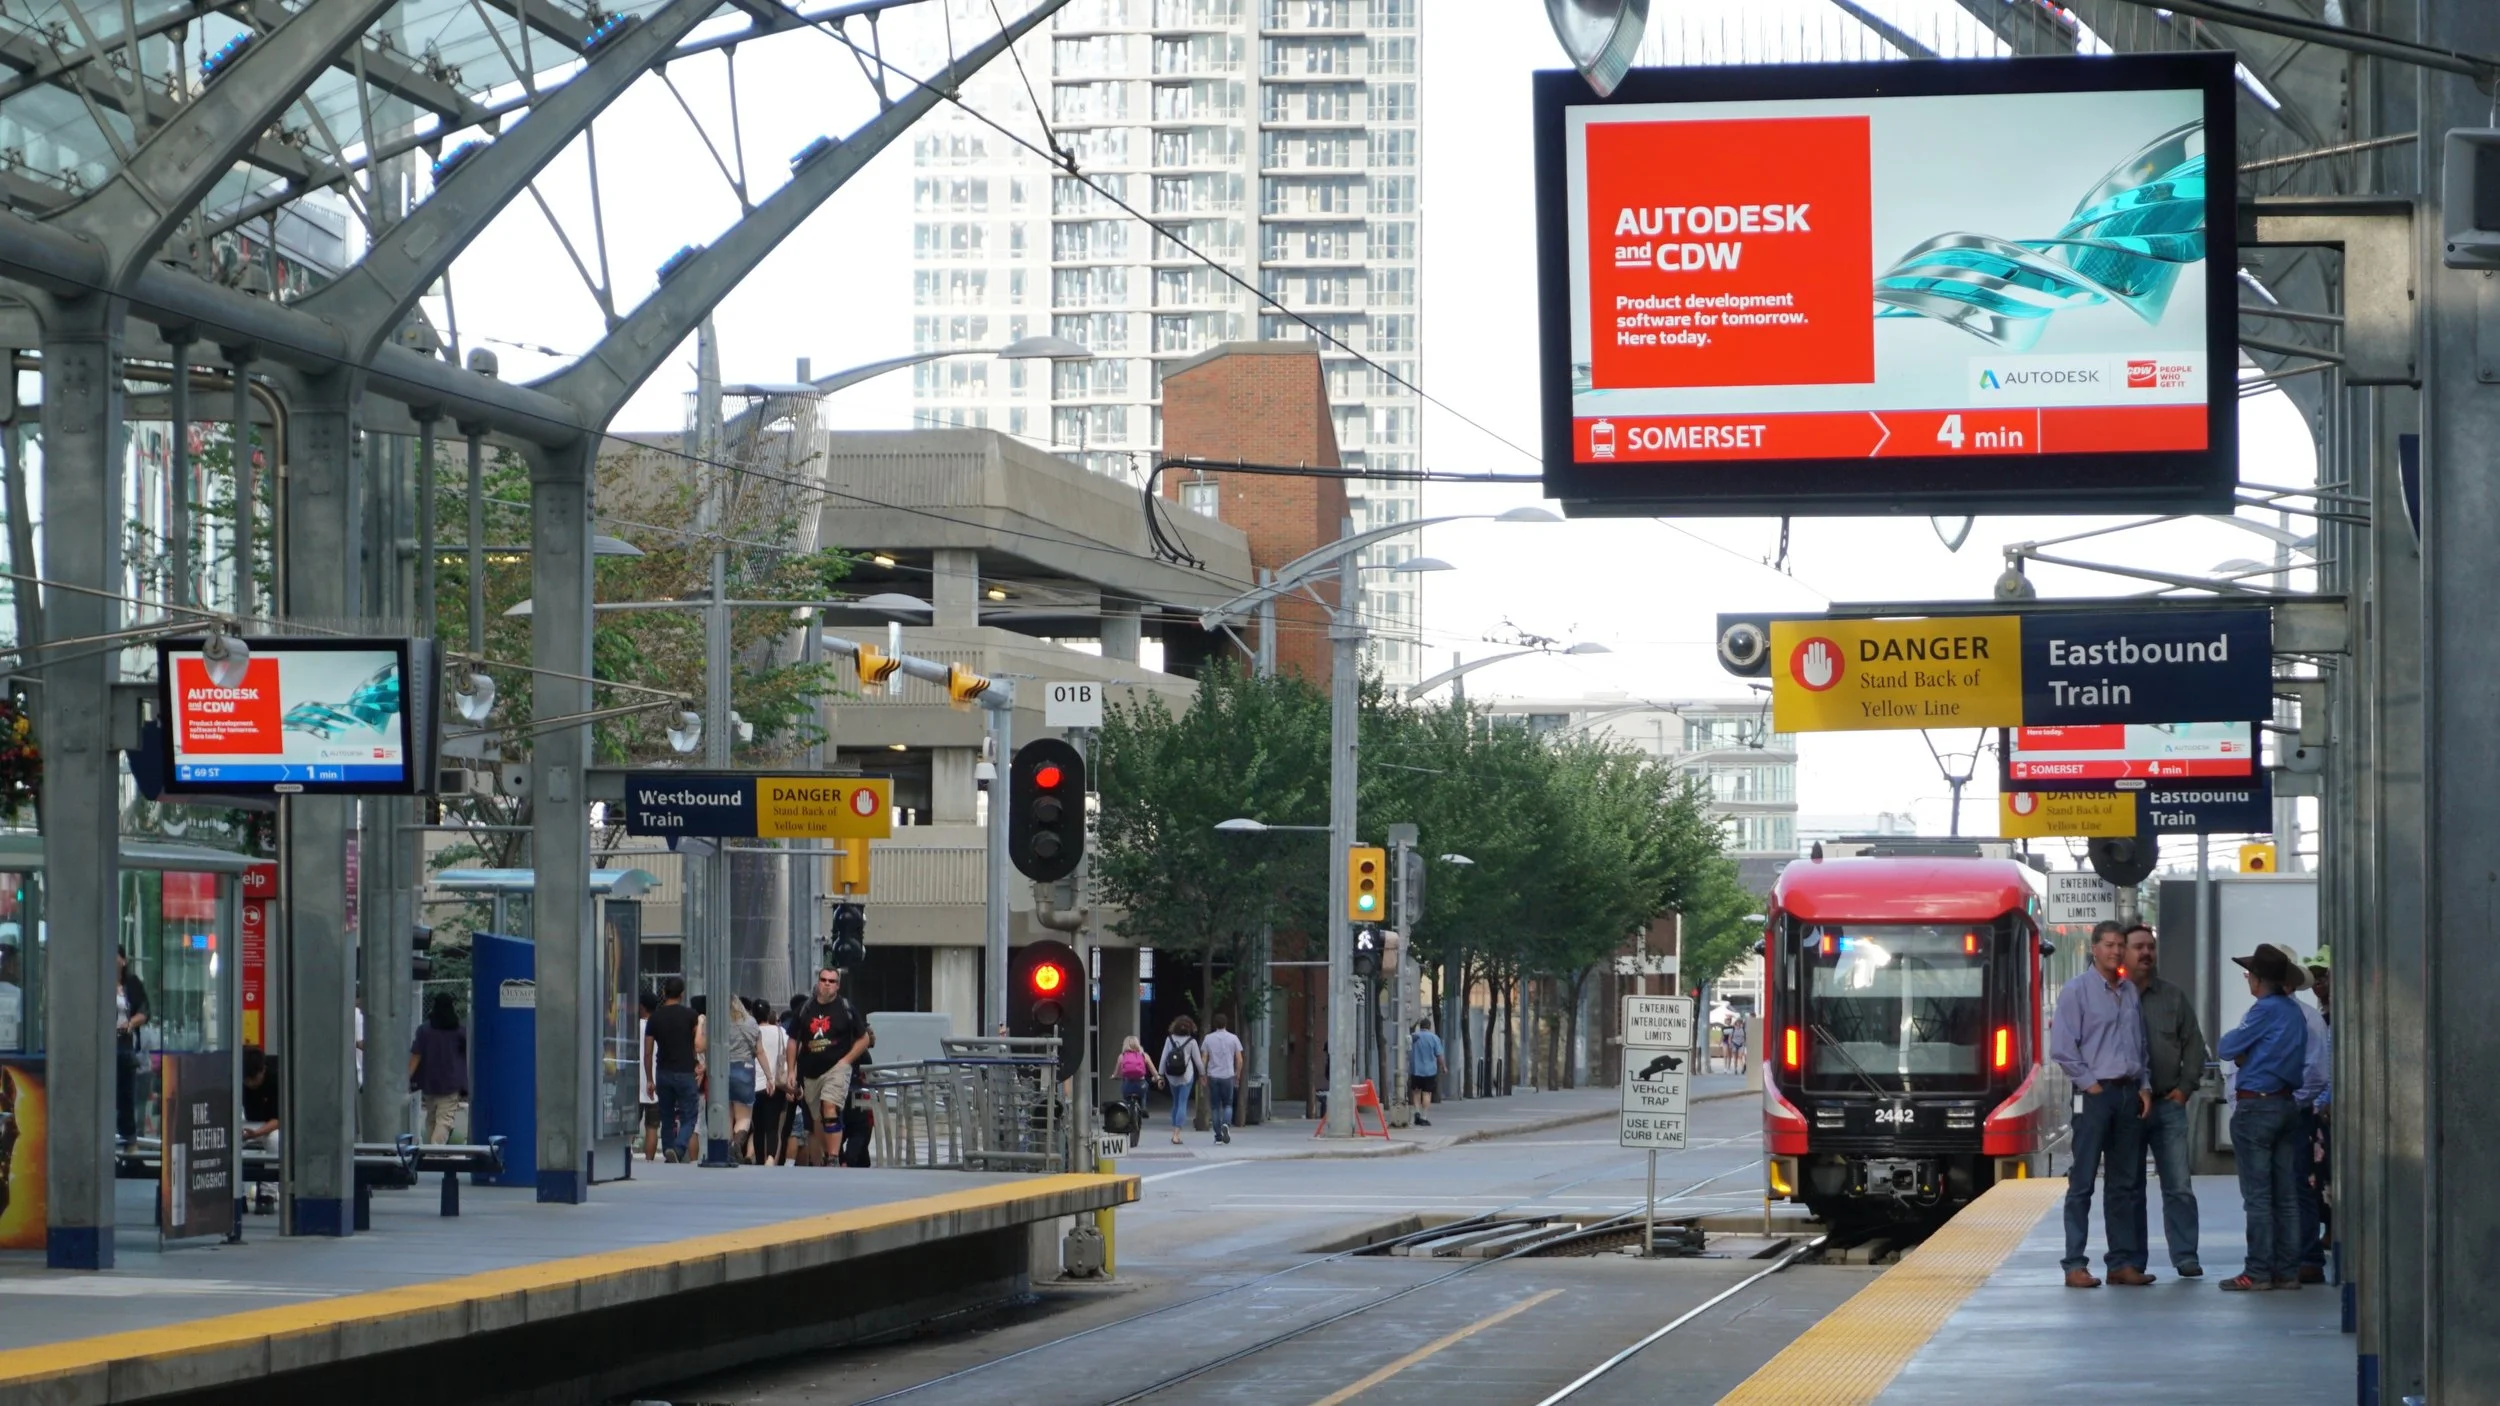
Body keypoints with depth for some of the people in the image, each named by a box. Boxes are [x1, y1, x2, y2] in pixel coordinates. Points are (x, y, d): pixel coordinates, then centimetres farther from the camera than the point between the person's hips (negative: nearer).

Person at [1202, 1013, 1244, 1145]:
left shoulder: (1208, 1038, -1)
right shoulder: (1233, 1038, -1)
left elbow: (1204, 1059, -1)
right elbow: (1239, 1060, -1)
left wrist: (1203, 1075, 9)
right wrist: (1238, 1073, 15)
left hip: (1213, 1076, 0)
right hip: (1228, 1076, 0)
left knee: (1215, 1106, 7)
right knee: (1227, 1104, 11)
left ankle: (1218, 1136, 6)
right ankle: (1226, 1125, -18)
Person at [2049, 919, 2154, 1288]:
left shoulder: (2130, 991, 13)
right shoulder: (2077, 991, -4)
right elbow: (2062, 1048, -8)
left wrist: (2144, 1086, 7)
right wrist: (2090, 1084, -10)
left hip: (2129, 1095, 6)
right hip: (2095, 1093, -6)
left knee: (2125, 1182, 8)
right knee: (2083, 1182, -4)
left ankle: (2122, 1261, 13)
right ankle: (2075, 1265, -4)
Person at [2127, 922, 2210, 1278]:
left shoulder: (2175, 997, 10)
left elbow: (2194, 1044, 13)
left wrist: (2186, 1086, 2)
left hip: (2168, 1102, 2)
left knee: (2179, 1186, -1)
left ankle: (2185, 1257, 3)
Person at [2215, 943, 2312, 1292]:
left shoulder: (2265, 1010, -14)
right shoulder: (2295, 1012, 10)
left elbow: (2226, 1048, -11)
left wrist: (2240, 1053, 10)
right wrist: (2250, 1056, 5)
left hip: (2256, 1106, -8)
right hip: (2287, 1103, 8)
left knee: (2257, 1196, -5)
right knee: (2286, 1195, 8)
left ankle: (2259, 1271, -5)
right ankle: (2287, 1270, 9)